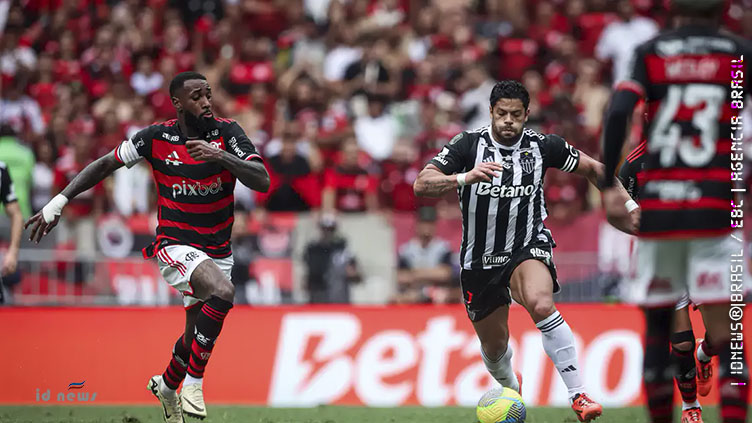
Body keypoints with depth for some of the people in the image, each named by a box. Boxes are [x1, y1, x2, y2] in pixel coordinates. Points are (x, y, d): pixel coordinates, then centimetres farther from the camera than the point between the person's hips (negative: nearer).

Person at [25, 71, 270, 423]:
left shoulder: (227, 132, -8)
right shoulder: (156, 137, -11)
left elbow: (262, 181, -19)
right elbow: (105, 165, 2)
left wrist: (220, 156, -33)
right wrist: (59, 201, -3)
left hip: (218, 250, 4)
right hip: (175, 246, -4)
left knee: (195, 337, 16)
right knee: (222, 291, -33)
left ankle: (167, 387, 48)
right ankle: (193, 381, -21)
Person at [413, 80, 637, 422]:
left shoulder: (542, 146, -6)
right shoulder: (469, 144, -9)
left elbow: (594, 169, 9)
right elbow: (421, 185, -18)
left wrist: (624, 204, 2)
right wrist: (464, 178, -35)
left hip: (528, 247, -2)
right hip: (480, 259, 2)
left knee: (540, 304, -34)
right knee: (494, 345, 13)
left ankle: (578, 395, -32)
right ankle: (510, 390, 50)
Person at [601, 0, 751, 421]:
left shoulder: (651, 52, 6)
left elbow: (619, 113, -8)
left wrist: (609, 183, -1)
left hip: (657, 208, 2)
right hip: (715, 208, -2)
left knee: (658, 324, 14)